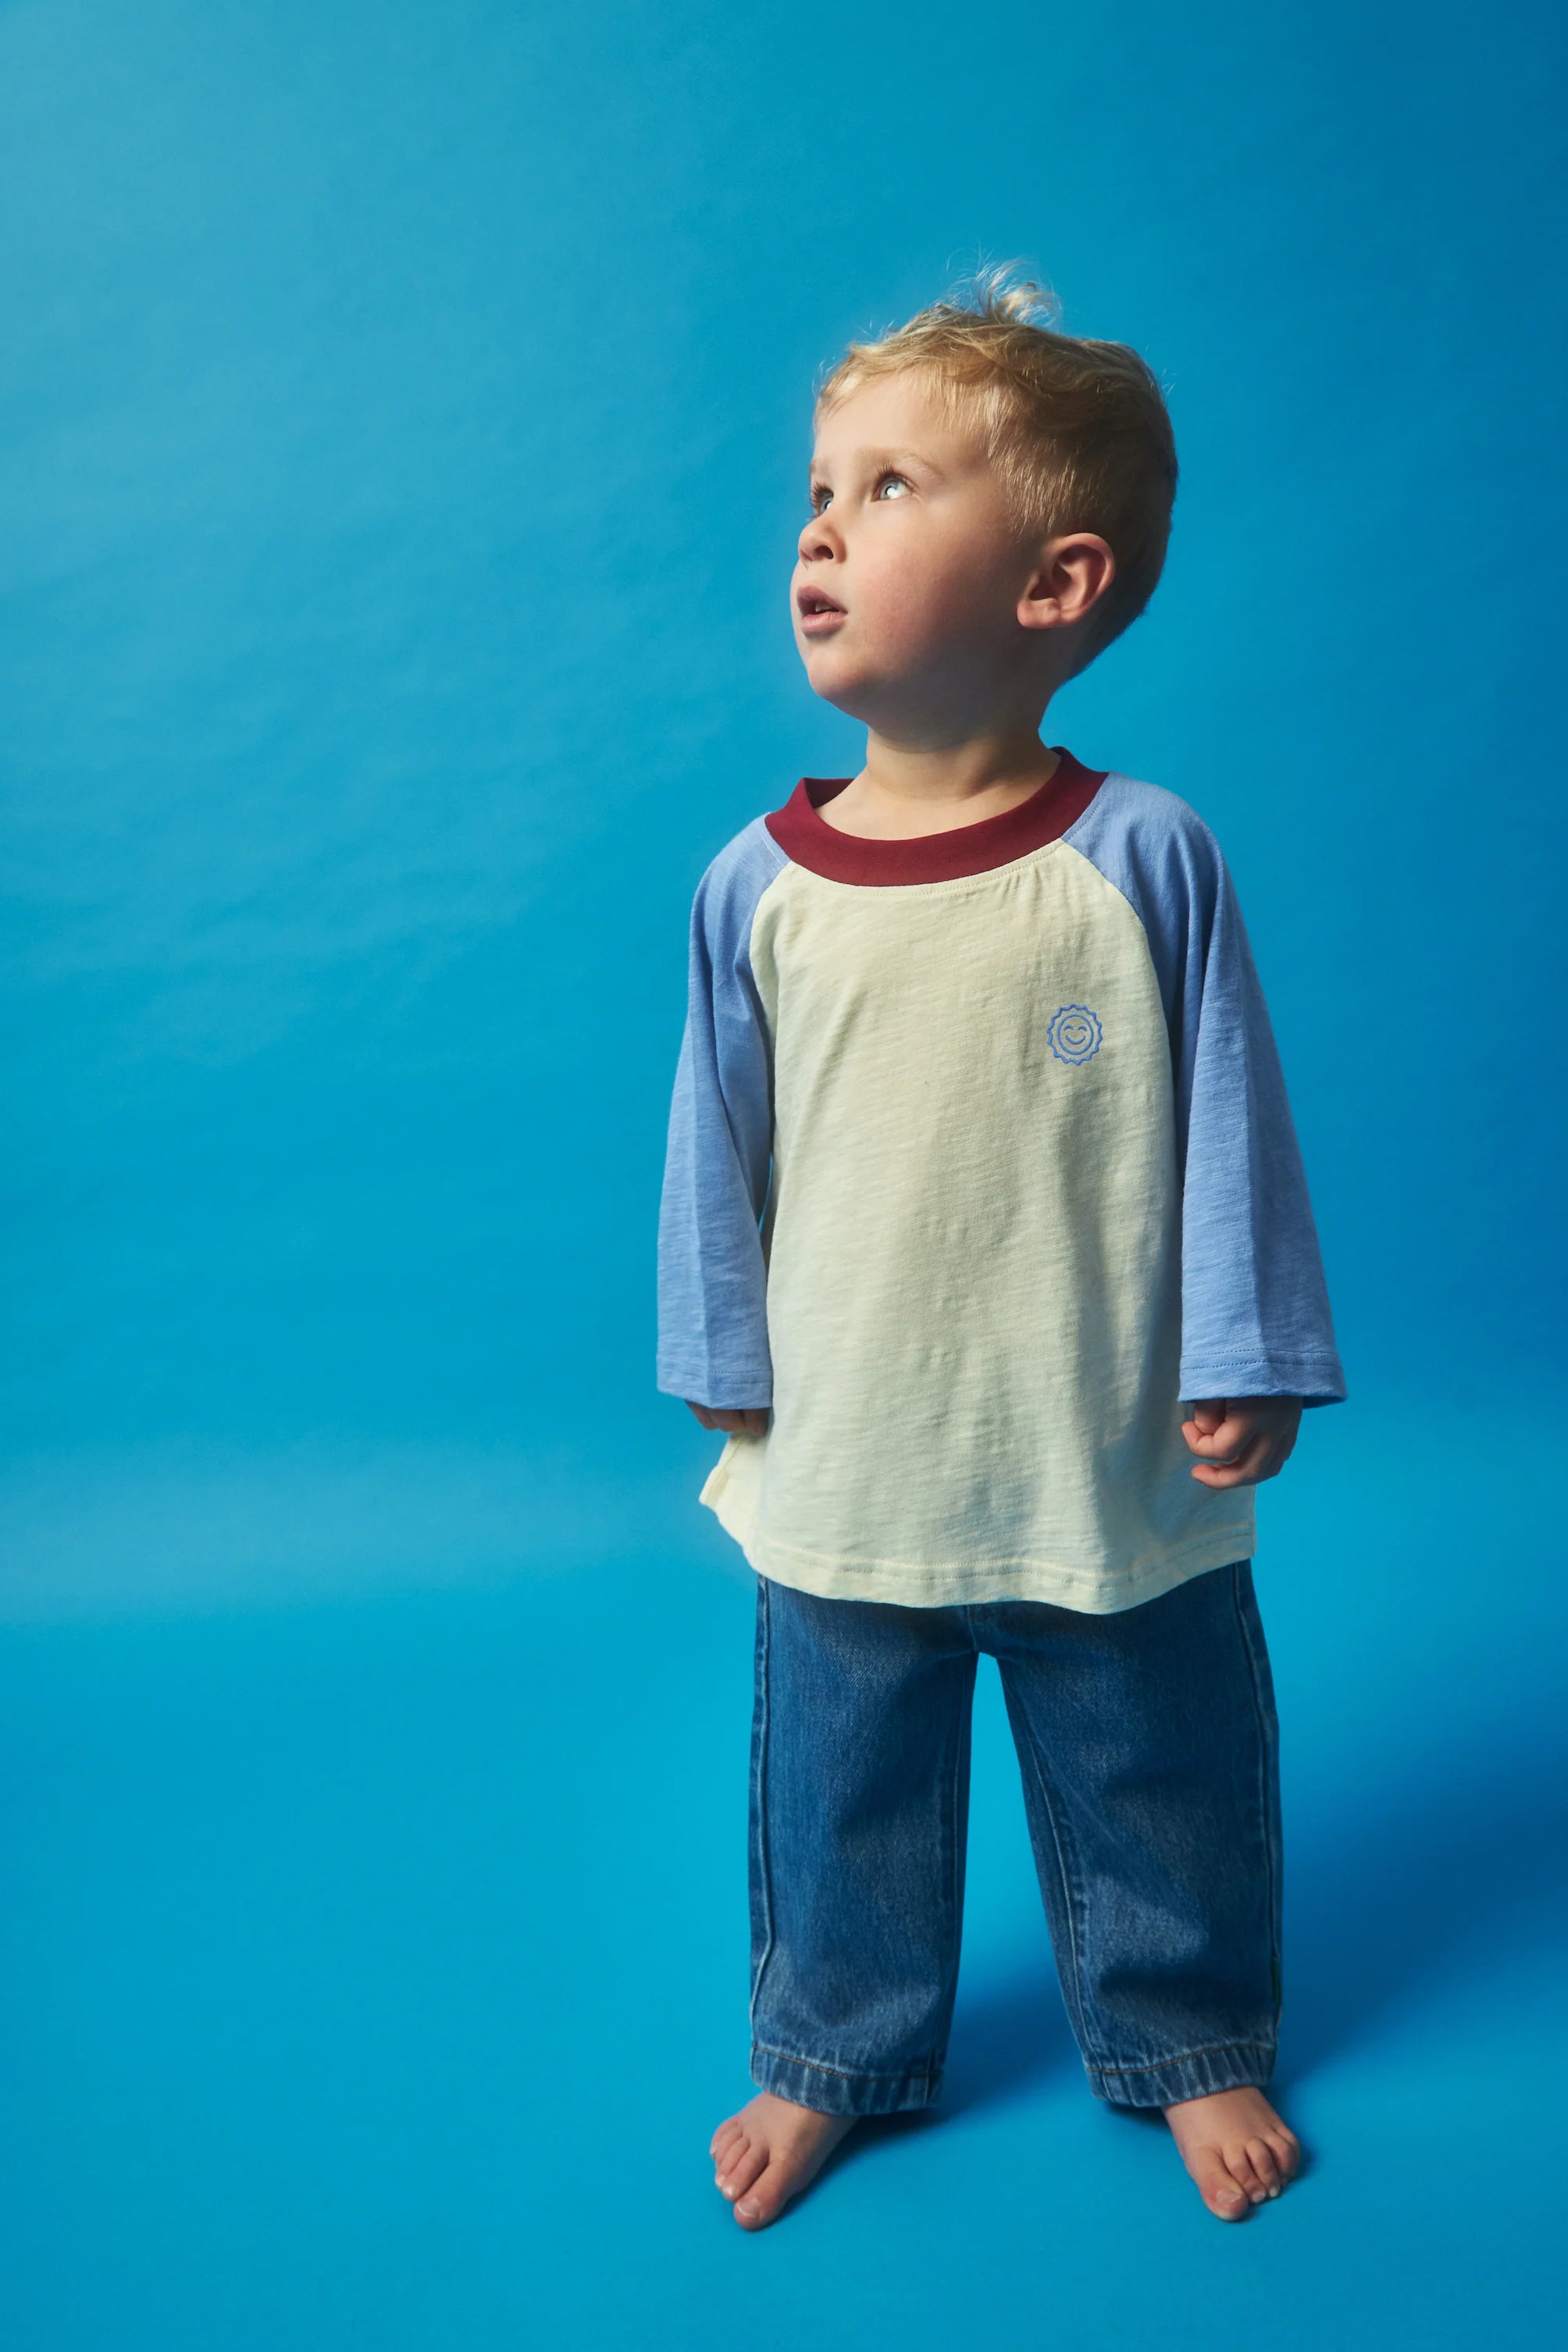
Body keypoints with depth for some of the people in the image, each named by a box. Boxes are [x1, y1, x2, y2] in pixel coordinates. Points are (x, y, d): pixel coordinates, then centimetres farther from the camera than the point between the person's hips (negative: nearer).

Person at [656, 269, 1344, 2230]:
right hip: (844, 1481, 2)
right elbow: (719, 1148, 3)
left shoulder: (1144, 857, -13)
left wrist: (1246, 1365, -4)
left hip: (1112, 1478, -1)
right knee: (841, 1794, 20)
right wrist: (724, 1378, 8)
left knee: (1155, 1786, 19)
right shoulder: (757, 886, -7)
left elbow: (1229, 1120, -7)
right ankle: (833, 2059, 45)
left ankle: (1192, 2046, 46)